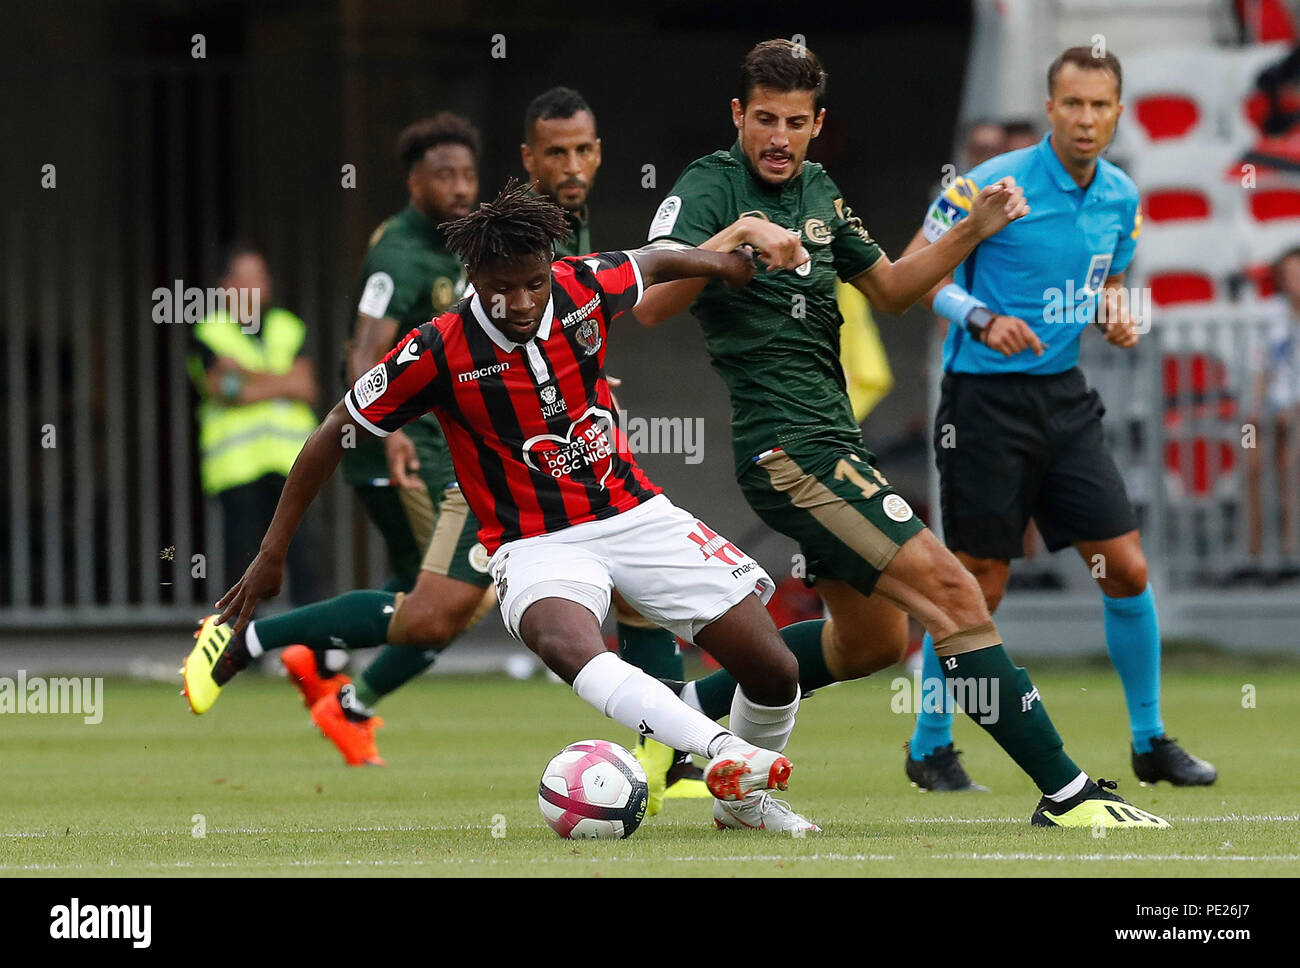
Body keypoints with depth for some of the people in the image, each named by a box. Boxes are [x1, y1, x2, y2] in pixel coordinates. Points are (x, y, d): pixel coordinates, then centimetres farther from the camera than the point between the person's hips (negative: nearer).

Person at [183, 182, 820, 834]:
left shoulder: (584, 287, -6)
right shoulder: (438, 352, -16)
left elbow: (651, 265, 20)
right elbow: (336, 432, -5)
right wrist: (272, 553, -4)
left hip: (634, 513, 4)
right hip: (537, 543, -4)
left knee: (773, 671, -3)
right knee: (566, 643, -40)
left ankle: (743, 800, 25)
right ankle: (723, 754, -57)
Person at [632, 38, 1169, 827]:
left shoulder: (817, 191, 14)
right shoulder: (711, 187, -10)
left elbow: (890, 288, 24)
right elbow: (651, 305, -24)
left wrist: (973, 232, 11)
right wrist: (735, 236, -36)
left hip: (830, 437, 10)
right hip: (788, 445, -10)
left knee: (871, 638, 22)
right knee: (950, 592, -16)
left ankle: (688, 709, 28)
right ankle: (1067, 794, -15)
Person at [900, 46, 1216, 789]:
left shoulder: (1121, 197, 5)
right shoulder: (993, 185, -14)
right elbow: (915, 269, -9)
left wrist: (1116, 315, -1)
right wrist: (980, 319, -23)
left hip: (1065, 395, 6)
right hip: (986, 395, -5)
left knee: (1127, 568, 1)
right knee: (978, 582, -3)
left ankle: (1151, 742, 14)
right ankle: (930, 747, 14)